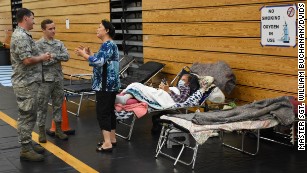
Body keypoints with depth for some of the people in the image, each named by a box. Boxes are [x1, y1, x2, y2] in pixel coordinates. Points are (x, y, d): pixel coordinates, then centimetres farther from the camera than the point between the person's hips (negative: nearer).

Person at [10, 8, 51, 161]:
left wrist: (41, 57, 6)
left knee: (30, 115, 16)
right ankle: (25, 150, 3)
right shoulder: (20, 36, -18)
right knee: (26, 116, -4)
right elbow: (27, 60, -26)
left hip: (30, 82, 10)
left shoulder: (23, 35, 14)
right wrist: (42, 58, -10)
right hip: (25, 83, -10)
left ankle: (28, 143, 26)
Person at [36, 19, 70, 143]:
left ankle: (58, 129, 23)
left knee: (58, 104, 12)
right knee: (42, 106, 2)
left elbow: (67, 56, -4)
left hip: (58, 79, 5)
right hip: (45, 80, -5)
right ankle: (41, 131, 12)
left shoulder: (59, 43, 8)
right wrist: (58, 58, -11)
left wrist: (53, 55, -15)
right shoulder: (38, 44, -7)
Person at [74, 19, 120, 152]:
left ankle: (107, 144, -5)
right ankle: (112, 139, 22)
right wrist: (89, 53, 10)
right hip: (110, 84, 10)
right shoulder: (109, 45, 16)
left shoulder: (107, 45, -16)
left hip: (105, 85, -10)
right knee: (109, 111, 14)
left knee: (102, 112, -7)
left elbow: (99, 62, -26)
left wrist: (83, 54, -15)